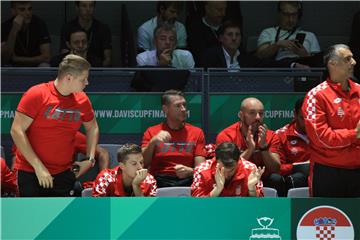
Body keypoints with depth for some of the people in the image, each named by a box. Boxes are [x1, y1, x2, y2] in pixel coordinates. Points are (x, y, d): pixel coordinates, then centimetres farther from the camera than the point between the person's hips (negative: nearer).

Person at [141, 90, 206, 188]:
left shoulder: (196, 132, 13)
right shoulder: (152, 132, 13)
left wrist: (189, 171, -18)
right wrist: (152, 142, -14)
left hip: (187, 182, 0)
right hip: (159, 182, 0)